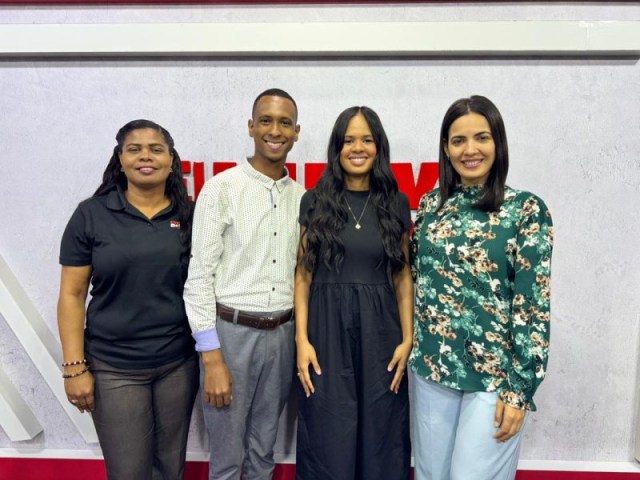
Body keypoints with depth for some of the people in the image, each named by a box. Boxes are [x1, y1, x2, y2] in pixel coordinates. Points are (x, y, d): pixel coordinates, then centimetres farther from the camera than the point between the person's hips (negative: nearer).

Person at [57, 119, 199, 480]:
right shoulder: (91, 214, -5)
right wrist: (75, 366, -7)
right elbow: (72, 295, -3)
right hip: (113, 367, -2)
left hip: (179, 362, 2)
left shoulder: (190, 215, 1)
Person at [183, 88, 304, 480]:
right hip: (231, 331, -4)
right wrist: (212, 358, -13)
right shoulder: (221, 188, -8)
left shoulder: (302, 197, 6)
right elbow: (199, 275, -10)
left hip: (282, 334, 4)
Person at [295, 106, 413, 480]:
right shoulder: (315, 201, 1)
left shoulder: (396, 203, 4)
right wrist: (302, 340, -6)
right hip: (326, 329, -1)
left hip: (379, 330, 1)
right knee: (328, 440, 7)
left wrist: (408, 339, -2)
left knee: (380, 437, 11)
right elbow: (304, 274, 1)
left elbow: (403, 276, 6)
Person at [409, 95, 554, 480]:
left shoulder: (527, 209, -9)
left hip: (495, 372, -4)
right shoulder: (431, 205, 3)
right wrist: (412, 349, 7)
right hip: (432, 366, 4)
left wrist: (520, 387, -12)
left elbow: (534, 304, -10)